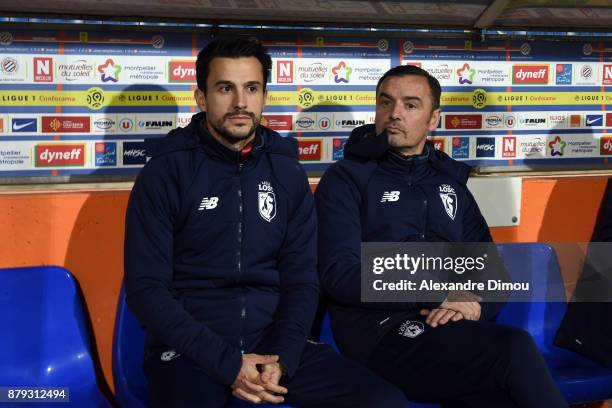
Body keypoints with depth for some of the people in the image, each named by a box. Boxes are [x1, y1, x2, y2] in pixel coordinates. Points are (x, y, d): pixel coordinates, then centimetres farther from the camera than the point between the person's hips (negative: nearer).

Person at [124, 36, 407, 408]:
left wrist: (282, 358, -10)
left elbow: (302, 279, 8)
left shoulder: (288, 172, 9)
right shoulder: (165, 174, -2)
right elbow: (146, 288, -6)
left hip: (275, 340, 4)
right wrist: (226, 363, -14)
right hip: (191, 349, -3)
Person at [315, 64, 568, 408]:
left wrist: (477, 303, -6)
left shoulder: (450, 182, 23)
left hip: (453, 330, 4)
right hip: (383, 335, -4)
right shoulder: (347, 179, 8)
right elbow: (340, 276, -5)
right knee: (515, 349, -28)